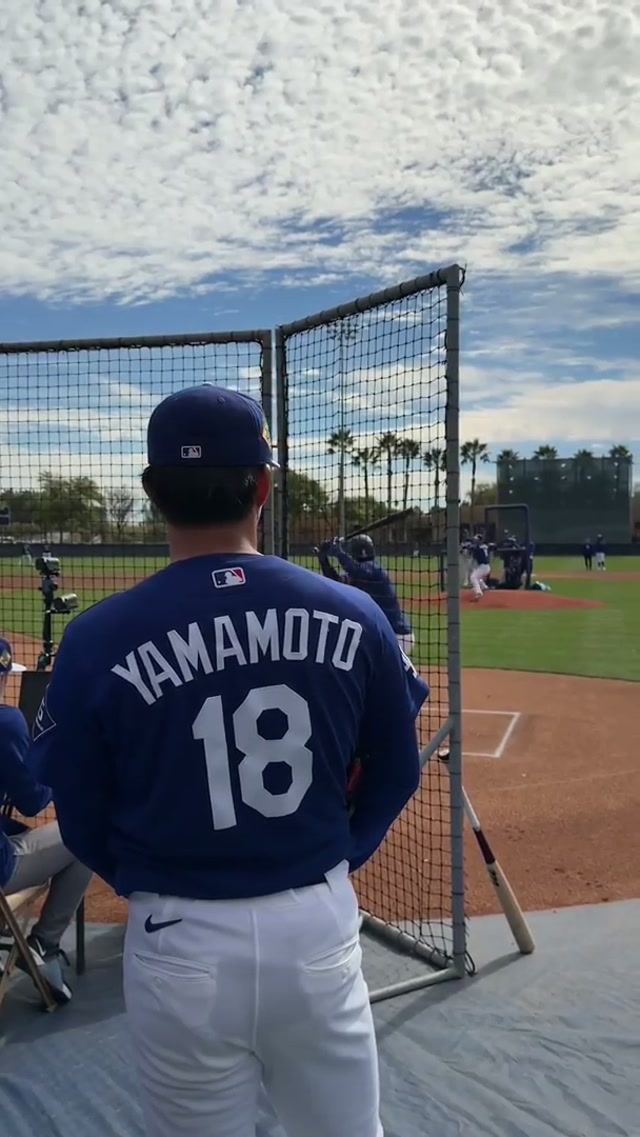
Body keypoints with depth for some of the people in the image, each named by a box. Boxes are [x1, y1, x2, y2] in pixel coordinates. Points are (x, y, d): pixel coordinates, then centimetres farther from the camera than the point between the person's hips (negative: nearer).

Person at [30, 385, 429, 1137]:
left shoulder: (97, 639, -15)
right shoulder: (353, 616, -10)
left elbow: (83, 824, -4)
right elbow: (397, 772, 2)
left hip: (181, 943, -1)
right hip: (320, 925, 2)